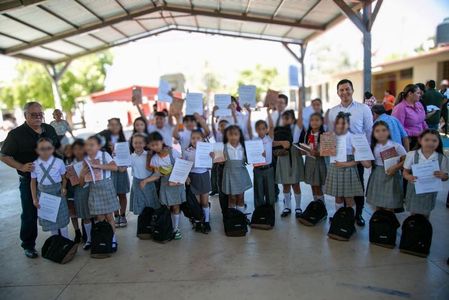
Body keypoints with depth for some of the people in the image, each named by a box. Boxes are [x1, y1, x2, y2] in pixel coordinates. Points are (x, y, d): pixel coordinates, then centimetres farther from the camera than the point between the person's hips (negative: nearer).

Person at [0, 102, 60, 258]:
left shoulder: (49, 129, 3)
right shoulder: (16, 134, -11)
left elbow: (58, 148, 16)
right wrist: (21, 167, -24)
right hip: (29, 180, -4)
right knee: (29, 214, 7)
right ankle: (28, 245, 24)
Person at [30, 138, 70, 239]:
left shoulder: (59, 162, -11)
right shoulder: (35, 165, -7)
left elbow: (64, 177, 0)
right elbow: (33, 182, 2)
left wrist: (63, 188, -16)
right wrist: (34, 198, 0)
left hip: (57, 192, -2)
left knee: (61, 217, 9)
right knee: (48, 219, 14)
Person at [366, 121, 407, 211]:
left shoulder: (396, 146, -8)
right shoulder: (373, 147, 2)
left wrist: (395, 167, -17)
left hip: (391, 176, -3)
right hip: (377, 176, 3)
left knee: (389, 207, 2)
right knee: (377, 206, 12)